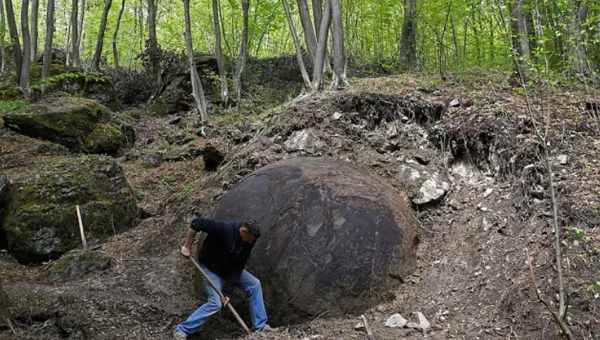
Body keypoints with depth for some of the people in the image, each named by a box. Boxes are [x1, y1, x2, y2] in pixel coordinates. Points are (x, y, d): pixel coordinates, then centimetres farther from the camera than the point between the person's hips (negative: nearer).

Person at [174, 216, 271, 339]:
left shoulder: (249, 240, -14)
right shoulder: (224, 229, -33)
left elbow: (240, 265, -12)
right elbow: (197, 222, -32)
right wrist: (187, 246, -27)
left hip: (231, 269, 6)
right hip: (211, 268, -6)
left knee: (254, 284, -2)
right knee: (215, 303, -18)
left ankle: (260, 326, 7)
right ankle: (182, 330, -5)